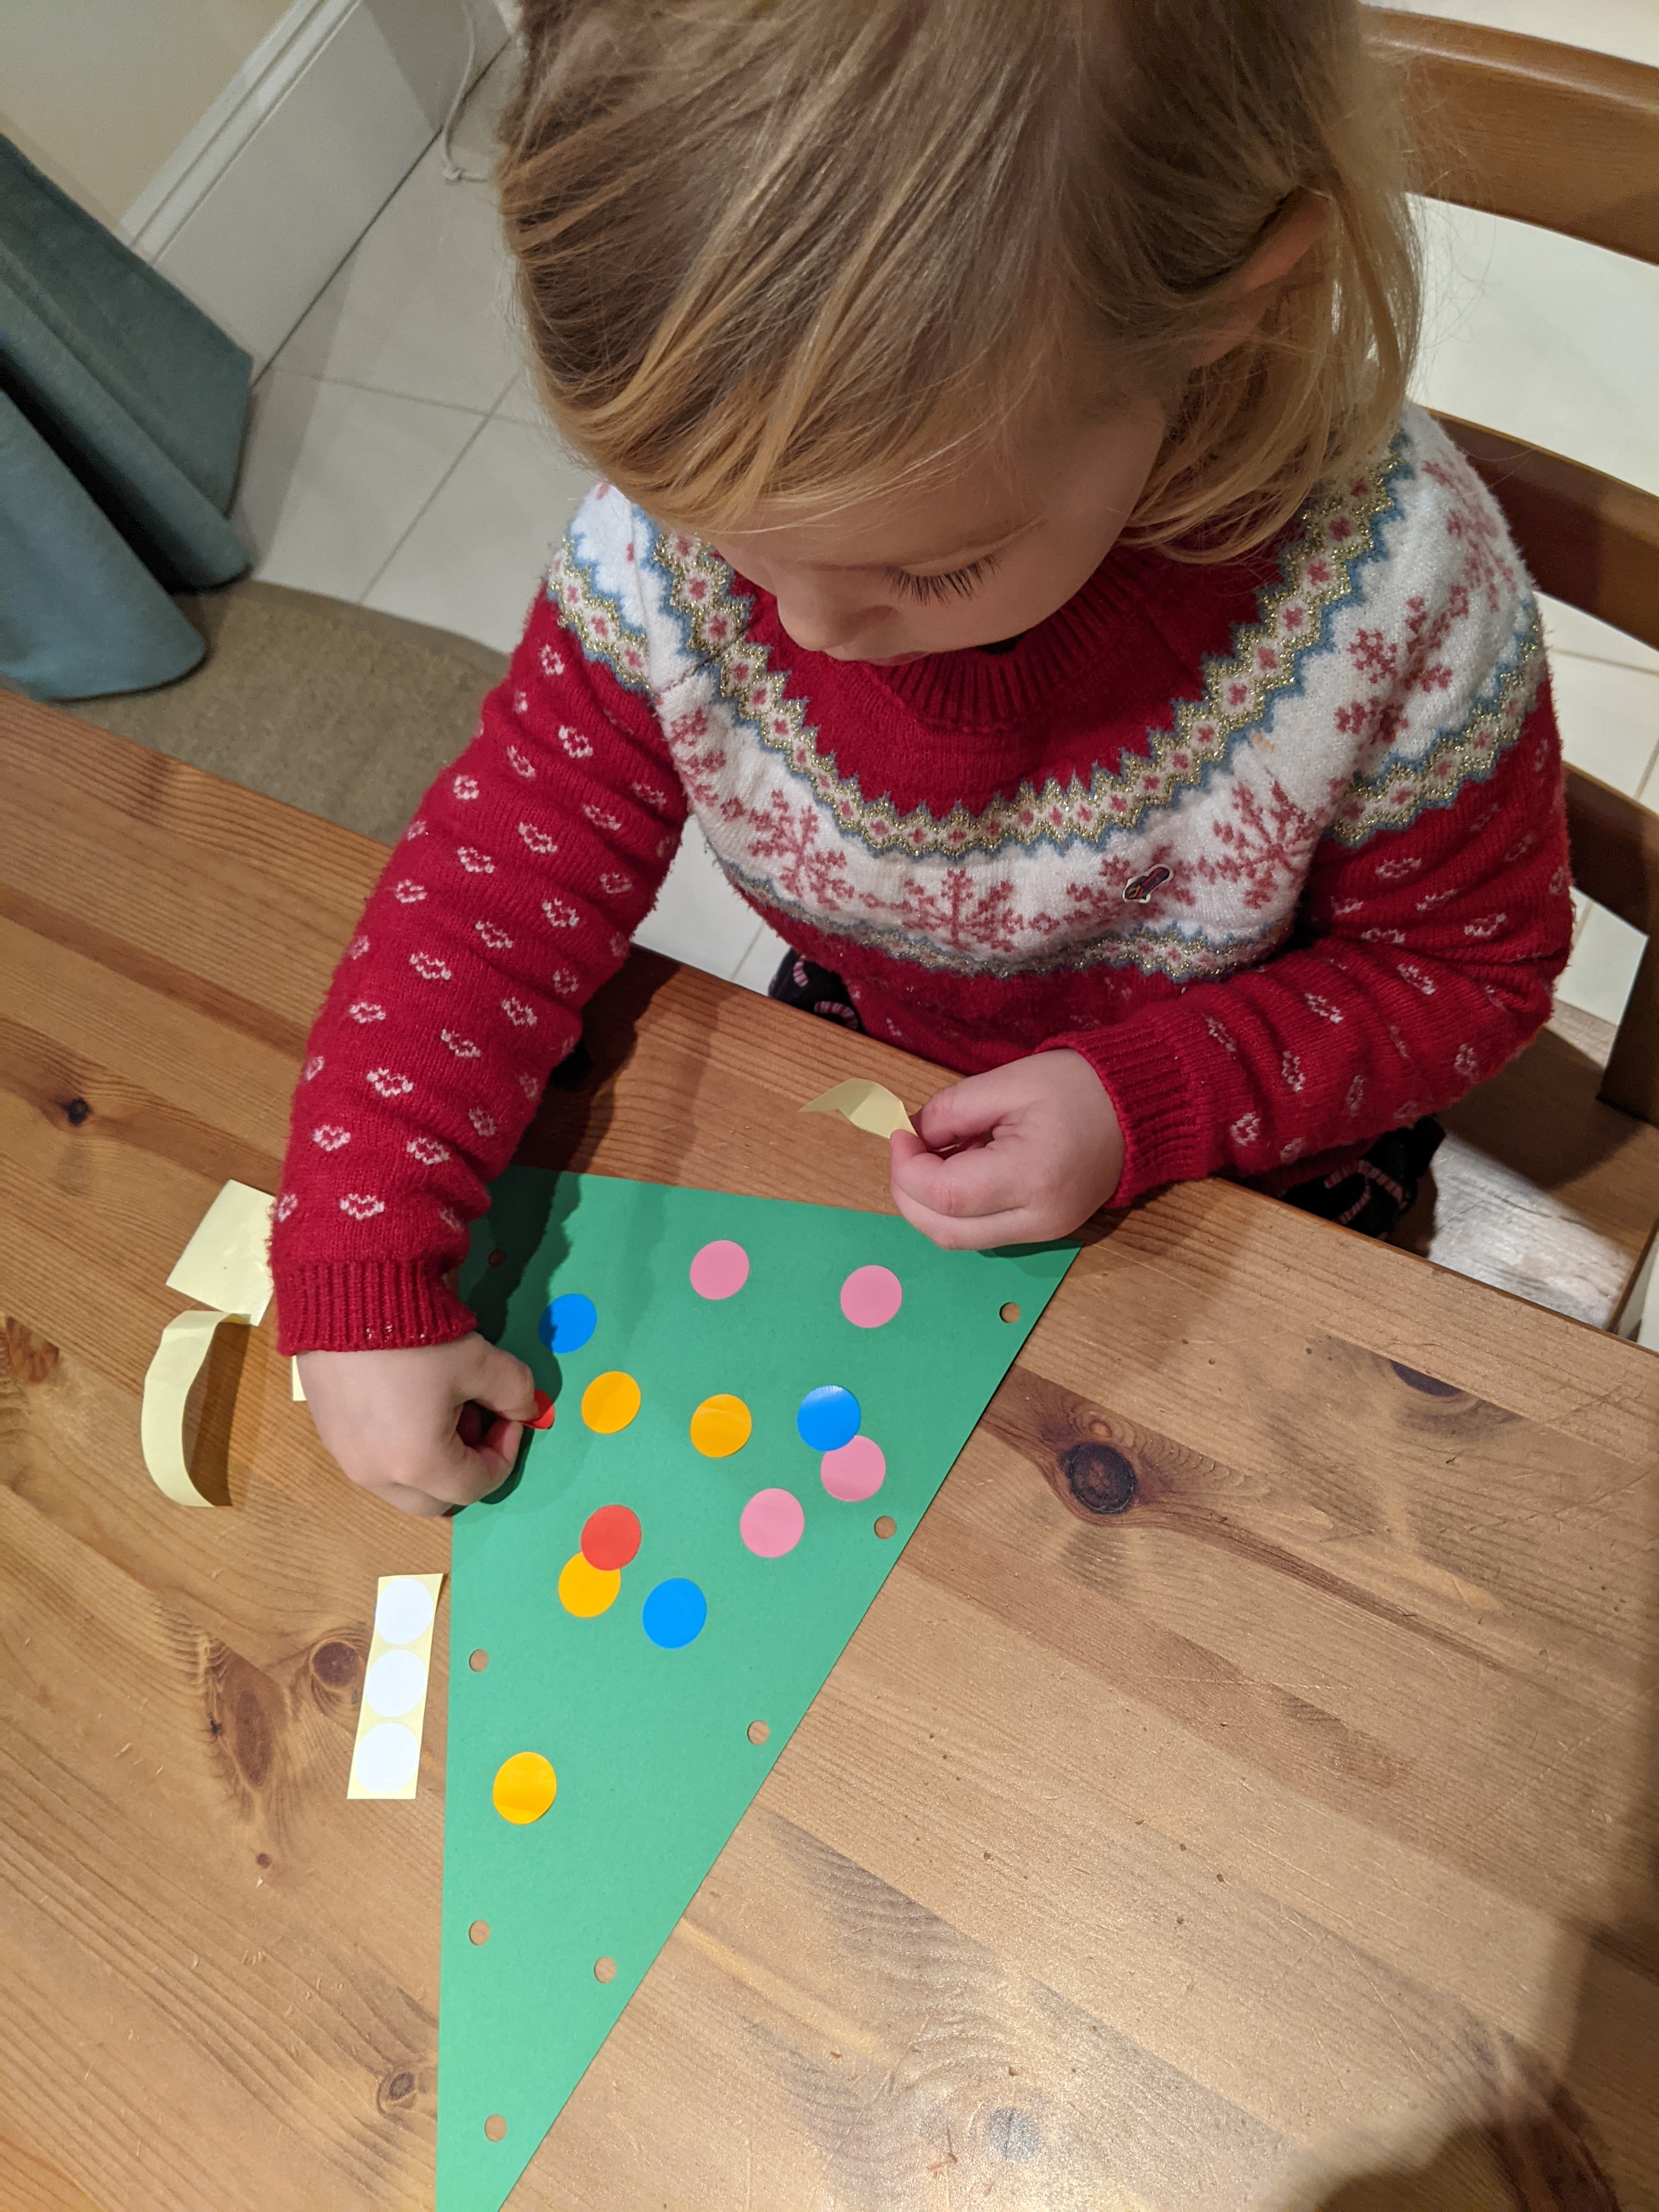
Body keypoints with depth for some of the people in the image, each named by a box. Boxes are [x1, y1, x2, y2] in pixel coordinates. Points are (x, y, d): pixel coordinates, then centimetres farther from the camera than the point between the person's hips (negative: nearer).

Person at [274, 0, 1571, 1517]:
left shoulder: (1390, 586, -32)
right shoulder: (670, 535, -25)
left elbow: (1469, 964, -15)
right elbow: (496, 880, -16)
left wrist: (1151, 1104, -31)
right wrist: (361, 1279, -23)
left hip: (1245, 1155, -1)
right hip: (862, 1068, 3)